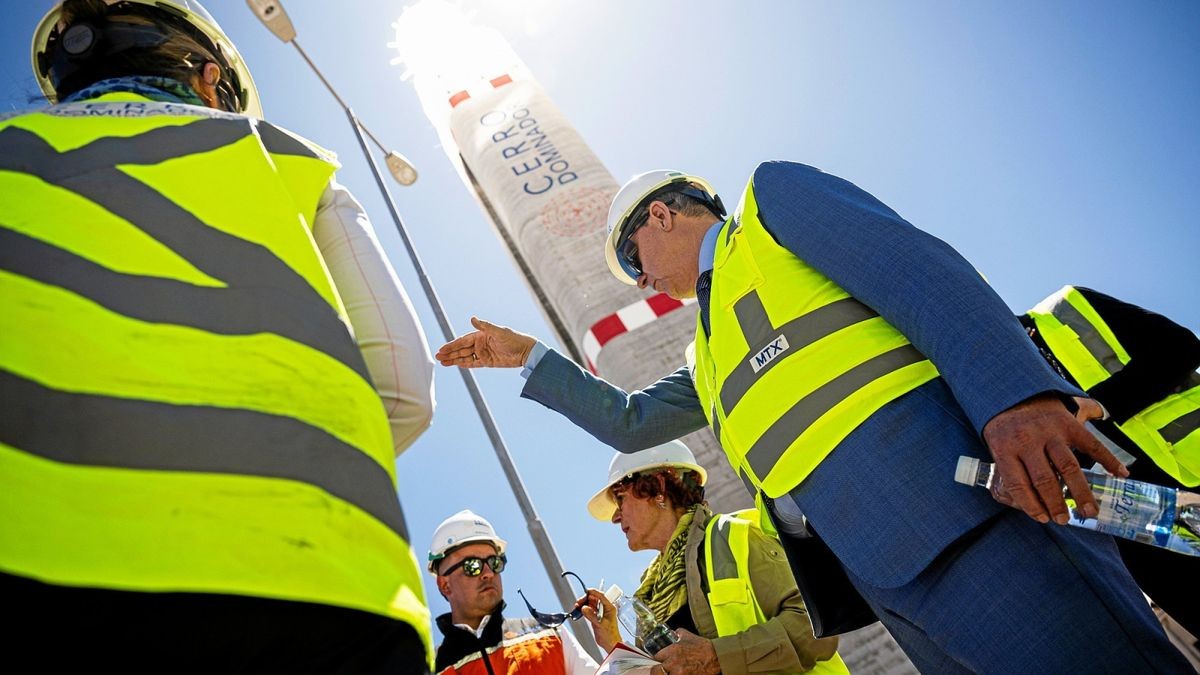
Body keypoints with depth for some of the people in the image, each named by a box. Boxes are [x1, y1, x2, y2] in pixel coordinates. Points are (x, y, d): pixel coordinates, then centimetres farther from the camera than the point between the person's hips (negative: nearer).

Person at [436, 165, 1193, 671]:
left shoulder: (774, 194, 7)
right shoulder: (709, 352, 29)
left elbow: (921, 270, -9)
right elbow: (628, 422, 36)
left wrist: (1017, 395, -25)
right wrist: (529, 355, 37)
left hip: (963, 507, -7)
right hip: (890, 577, 8)